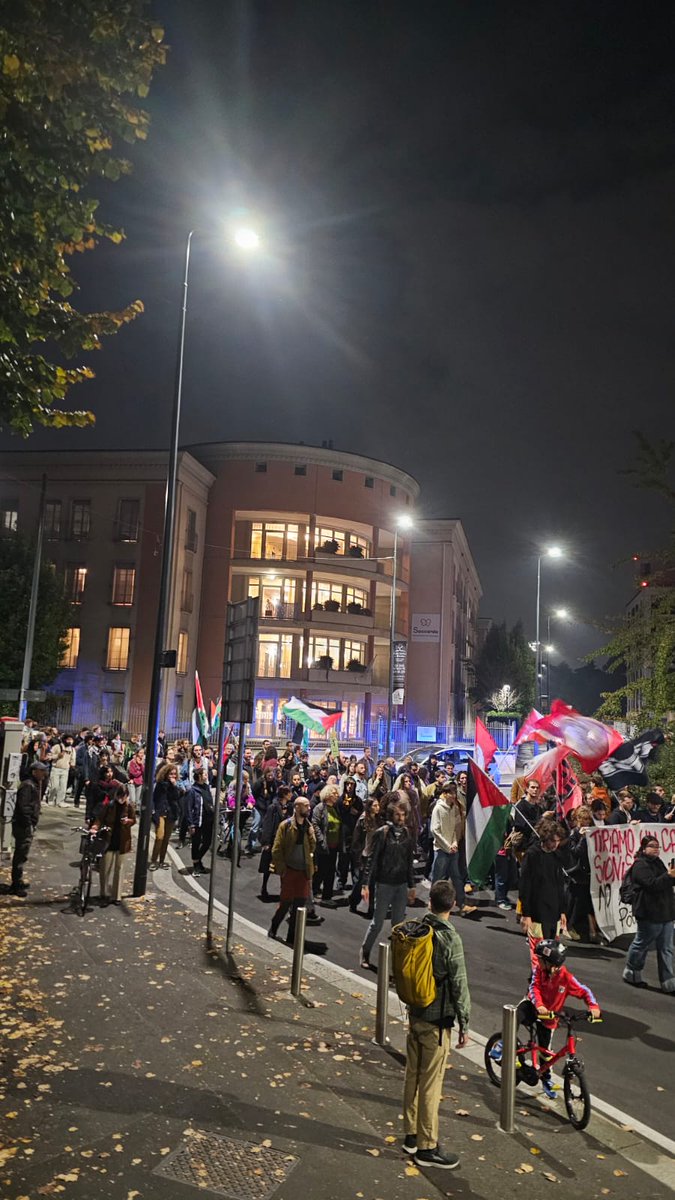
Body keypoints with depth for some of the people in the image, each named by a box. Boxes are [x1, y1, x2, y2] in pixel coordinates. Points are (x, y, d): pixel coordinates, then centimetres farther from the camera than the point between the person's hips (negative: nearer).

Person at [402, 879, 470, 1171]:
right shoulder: (450, 938, -20)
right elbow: (459, 985, -16)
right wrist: (464, 1024, -6)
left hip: (414, 1014, 7)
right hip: (436, 1021, -6)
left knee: (412, 1076, 17)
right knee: (430, 1084, 4)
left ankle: (411, 1135, 31)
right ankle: (427, 1148, 15)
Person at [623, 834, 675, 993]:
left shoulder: (658, 862, 16)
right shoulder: (640, 865, -13)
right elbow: (652, 884, -24)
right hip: (649, 914, -8)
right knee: (641, 945, 6)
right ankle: (631, 973, 23)